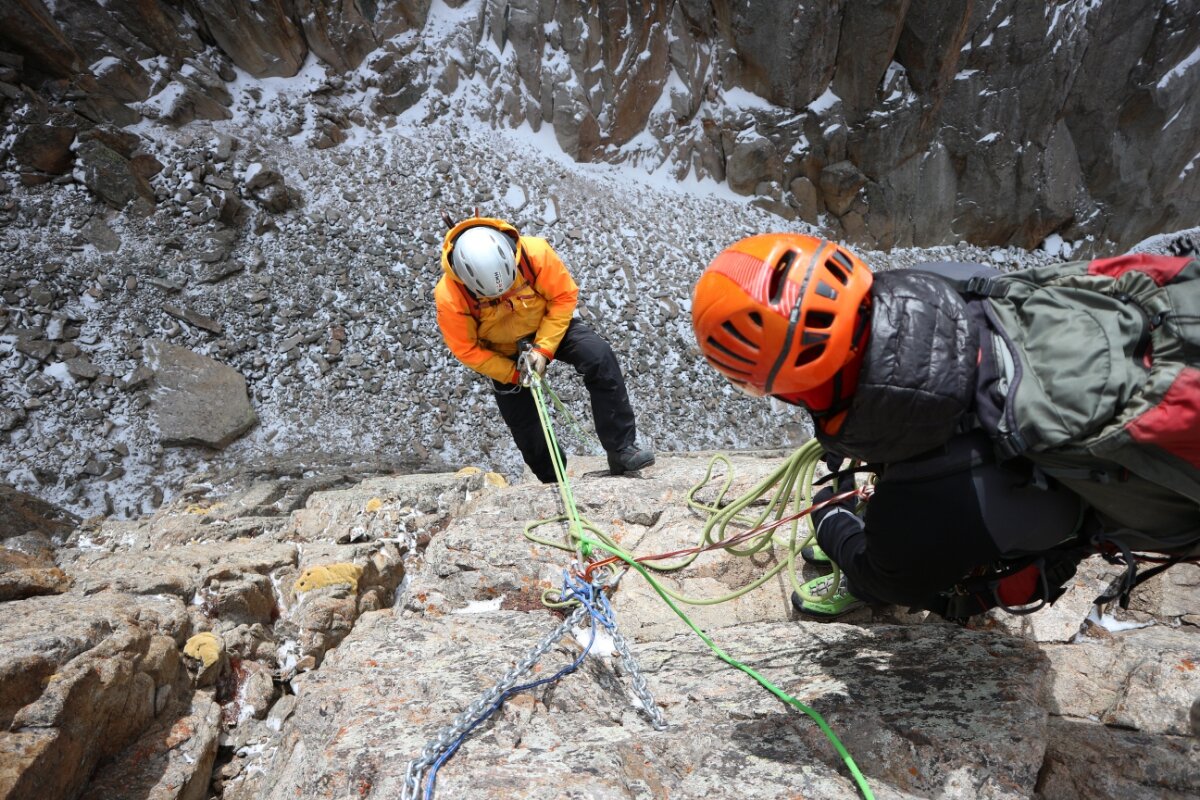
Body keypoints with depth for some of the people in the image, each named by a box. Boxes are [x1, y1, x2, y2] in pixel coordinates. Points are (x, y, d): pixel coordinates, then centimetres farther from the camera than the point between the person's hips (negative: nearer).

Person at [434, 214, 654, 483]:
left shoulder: (535, 252, -33)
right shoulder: (449, 298, -32)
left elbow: (564, 295, -19)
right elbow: (466, 350, -19)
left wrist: (544, 348, -25)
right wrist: (513, 373, -19)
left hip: (549, 326, 0)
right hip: (503, 352, 1)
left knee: (600, 358, -28)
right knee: (524, 425, 6)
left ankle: (621, 450, -22)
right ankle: (553, 483, 33)